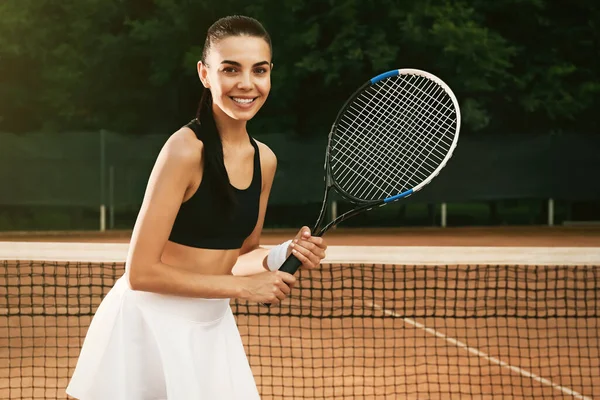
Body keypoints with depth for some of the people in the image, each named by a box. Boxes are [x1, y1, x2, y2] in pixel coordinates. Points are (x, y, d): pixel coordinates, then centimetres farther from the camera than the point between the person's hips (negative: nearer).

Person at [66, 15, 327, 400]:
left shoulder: (264, 160, 2)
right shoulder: (186, 150, -20)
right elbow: (141, 272, -21)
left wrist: (287, 253, -7)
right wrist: (242, 287, -18)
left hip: (214, 327, 7)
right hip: (154, 325, -7)